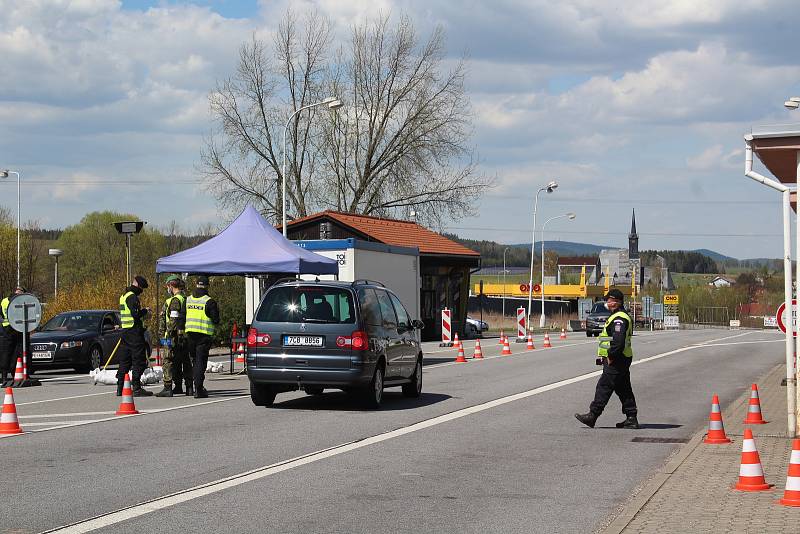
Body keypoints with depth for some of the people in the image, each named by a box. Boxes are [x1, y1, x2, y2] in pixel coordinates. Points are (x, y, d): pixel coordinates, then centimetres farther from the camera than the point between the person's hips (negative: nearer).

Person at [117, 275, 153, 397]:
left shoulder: (123, 296, 18)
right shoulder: (132, 297, -14)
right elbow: (136, 314, -23)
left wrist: (142, 312, 17)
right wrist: (145, 311, -5)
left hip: (125, 331, 10)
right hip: (134, 331, -10)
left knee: (124, 360, 12)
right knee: (139, 360, -6)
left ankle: (120, 387, 14)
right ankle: (137, 388, -8)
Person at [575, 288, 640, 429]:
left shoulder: (619, 319, -18)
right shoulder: (620, 316, 18)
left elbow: (618, 341, -28)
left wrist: (611, 356, -20)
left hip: (616, 361, -11)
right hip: (622, 360, 11)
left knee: (604, 387, -6)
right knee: (624, 390, 11)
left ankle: (592, 416, -2)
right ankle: (631, 419, 11)